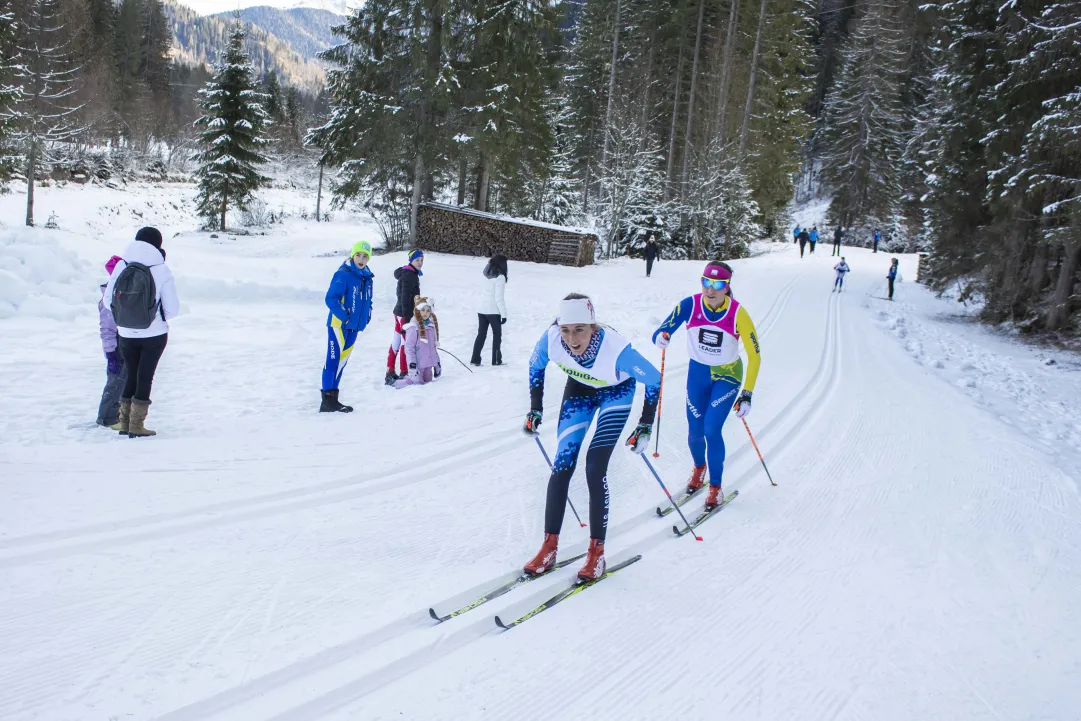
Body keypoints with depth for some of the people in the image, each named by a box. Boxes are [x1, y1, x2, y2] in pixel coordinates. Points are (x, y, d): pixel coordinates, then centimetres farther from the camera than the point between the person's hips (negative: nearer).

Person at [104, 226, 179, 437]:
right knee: (145, 377, 8)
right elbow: (172, 309, -13)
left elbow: (108, 300, -1)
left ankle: (125, 423, 23)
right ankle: (136, 426, 9)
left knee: (131, 375, 18)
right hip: (154, 335, -3)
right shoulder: (161, 270, -14)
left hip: (126, 335, 3)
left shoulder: (121, 266, -6)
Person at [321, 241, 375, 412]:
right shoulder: (343, 274, -14)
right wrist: (345, 316, -22)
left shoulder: (368, 277, 10)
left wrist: (367, 315, 8)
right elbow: (330, 299, -18)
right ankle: (327, 400, -7)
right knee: (333, 360, -8)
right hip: (338, 324, -8)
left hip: (354, 326, 8)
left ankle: (332, 399, 20)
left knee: (341, 361, 12)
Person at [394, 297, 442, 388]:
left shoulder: (431, 325, 9)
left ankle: (407, 378, 31)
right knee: (418, 382, -7)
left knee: (428, 381, 14)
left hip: (429, 364, 7)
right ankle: (395, 382, 10)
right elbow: (409, 348, -15)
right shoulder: (413, 327, -13)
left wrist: (437, 363, 18)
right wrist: (412, 366, -20)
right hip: (418, 363, -7)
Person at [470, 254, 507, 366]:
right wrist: (504, 314, -12)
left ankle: (475, 359, 11)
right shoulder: (500, 277, -16)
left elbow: (483, 292, 3)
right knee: (497, 334, 9)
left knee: (481, 334, 12)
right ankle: (496, 360, 12)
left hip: (481, 309, 6)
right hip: (493, 310, -6)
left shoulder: (486, 274, 2)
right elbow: (499, 298, -17)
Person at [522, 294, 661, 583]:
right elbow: (536, 366, -5)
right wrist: (535, 409, -4)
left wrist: (645, 427, -17)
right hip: (579, 389, 3)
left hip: (616, 392, -3)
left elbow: (654, 380, -22)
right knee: (562, 466, -4)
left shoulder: (616, 349, -40)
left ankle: (597, 552, -1)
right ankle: (549, 547, 7)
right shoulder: (551, 338, -31)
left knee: (595, 469, -14)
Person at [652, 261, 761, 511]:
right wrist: (661, 337, -41)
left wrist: (747, 395, -19)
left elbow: (755, 356, -16)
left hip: (727, 376, -2)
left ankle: (716, 487, 7)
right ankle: (699, 468, 40)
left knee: (711, 430, -14)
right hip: (698, 372, 3)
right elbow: (661, 331, -16)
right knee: (694, 431, 6)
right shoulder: (689, 305, -17)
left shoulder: (737, 313, -22)